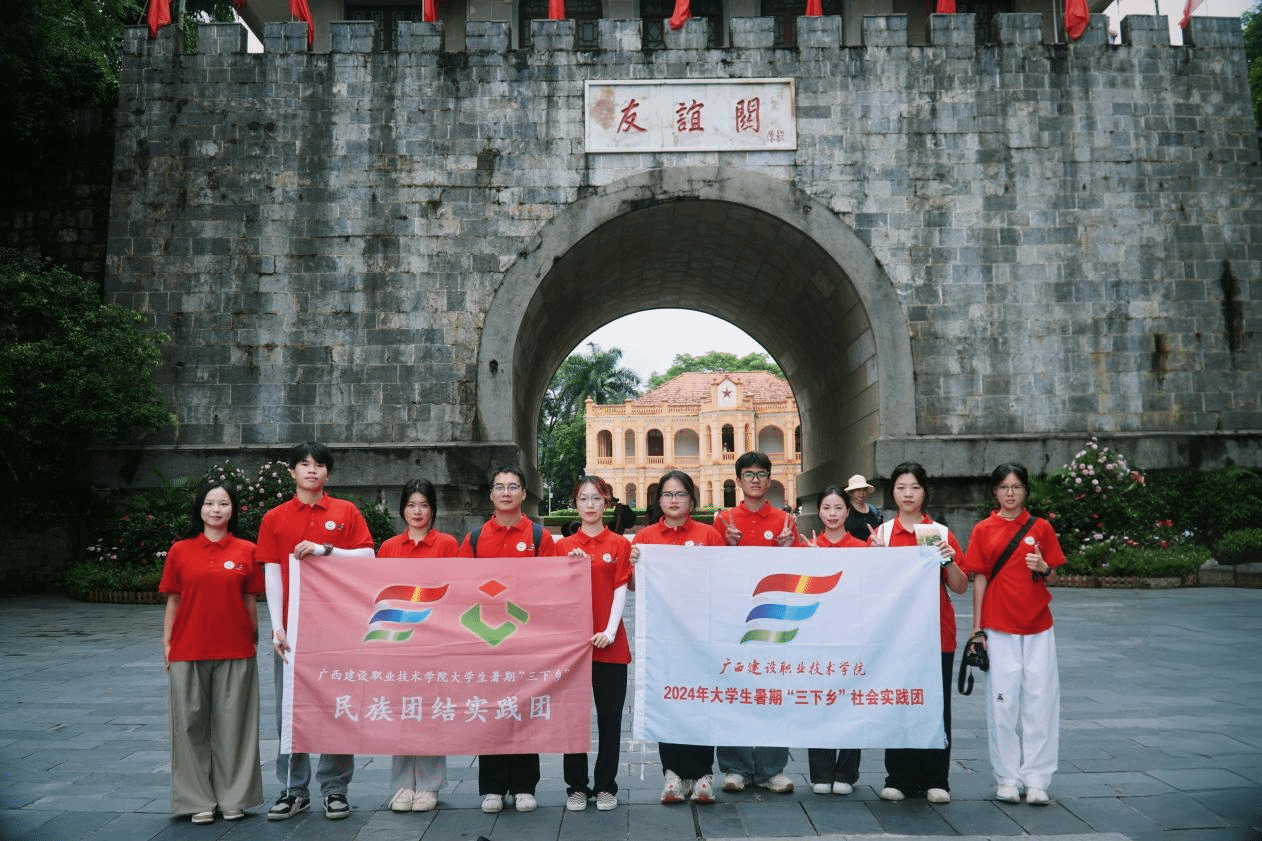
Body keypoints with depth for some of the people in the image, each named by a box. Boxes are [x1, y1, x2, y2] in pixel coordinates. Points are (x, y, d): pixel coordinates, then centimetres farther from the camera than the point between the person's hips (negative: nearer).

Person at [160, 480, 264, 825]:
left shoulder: (246, 551, 2)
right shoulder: (180, 551, 3)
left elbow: (250, 601, 6)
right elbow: (173, 602, 6)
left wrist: (254, 639, 5)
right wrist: (166, 645, 3)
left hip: (235, 653, 0)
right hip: (188, 651, 1)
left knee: (232, 723, 5)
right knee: (192, 724, 6)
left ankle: (233, 797, 17)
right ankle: (198, 800, 18)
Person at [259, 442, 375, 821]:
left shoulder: (346, 512, 6)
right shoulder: (274, 519, 7)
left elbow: (368, 558, -1)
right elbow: (272, 576, 3)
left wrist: (325, 550, -14)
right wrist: (277, 627, -4)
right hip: (292, 628, 1)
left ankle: (334, 789, 14)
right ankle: (294, 790, 18)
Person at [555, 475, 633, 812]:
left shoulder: (619, 545, 3)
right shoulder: (564, 546, 7)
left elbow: (620, 591, -1)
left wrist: (610, 631, -12)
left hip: (608, 642, -1)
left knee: (610, 716, 5)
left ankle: (606, 785, 17)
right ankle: (576, 786, 18)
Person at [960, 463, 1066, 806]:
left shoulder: (1040, 527, 4)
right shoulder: (983, 530, 2)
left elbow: (1053, 575, 9)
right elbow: (979, 579, 2)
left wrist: (1043, 568, -14)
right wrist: (977, 628, 0)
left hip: (1038, 626, 1)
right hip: (998, 626, -1)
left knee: (1040, 699, 2)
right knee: (1003, 701, 3)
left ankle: (1036, 779, 11)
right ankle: (1007, 778, 13)